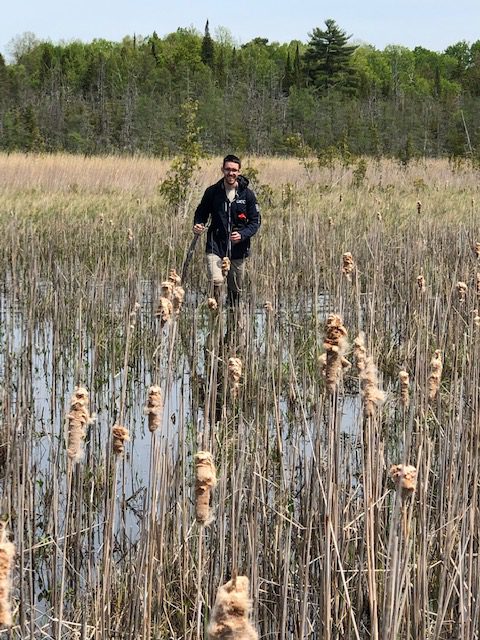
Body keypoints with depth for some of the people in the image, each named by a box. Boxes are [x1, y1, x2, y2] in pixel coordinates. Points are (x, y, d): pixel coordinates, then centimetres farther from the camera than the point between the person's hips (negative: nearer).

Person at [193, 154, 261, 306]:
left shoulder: (247, 194, 0)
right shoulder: (212, 192, 1)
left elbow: (255, 221, 3)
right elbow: (201, 213, 14)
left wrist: (242, 235, -15)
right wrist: (198, 225, -8)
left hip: (238, 250, 1)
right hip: (216, 247, -1)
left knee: (236, 290, 11)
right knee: (217, 282, -24)